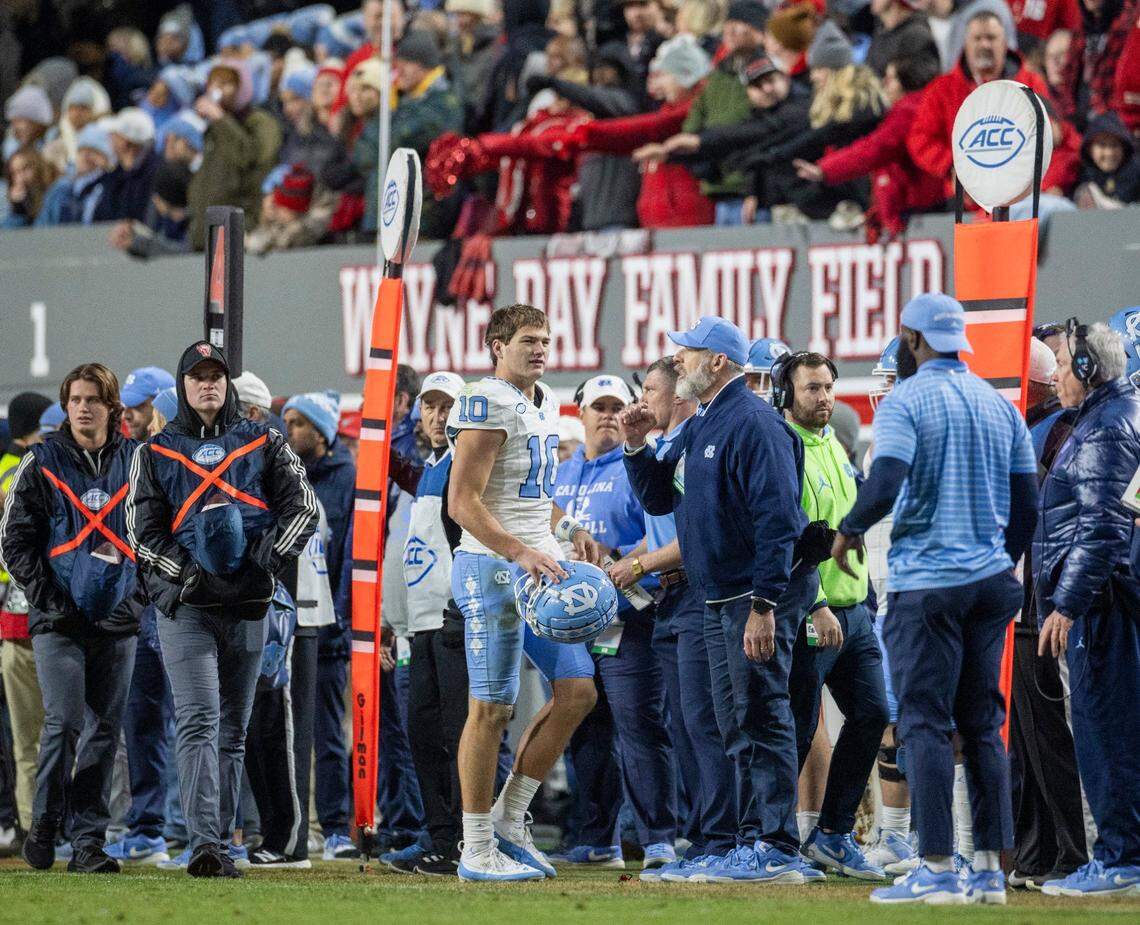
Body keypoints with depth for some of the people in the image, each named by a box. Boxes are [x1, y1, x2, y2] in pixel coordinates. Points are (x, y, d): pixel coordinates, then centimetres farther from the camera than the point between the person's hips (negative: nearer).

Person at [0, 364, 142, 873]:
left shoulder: (136, 462, 8)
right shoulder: (42, 463, 2)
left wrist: (139, 597, 2)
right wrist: (47, 598, -7)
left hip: (116, 621, 3)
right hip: (58, 620, -3)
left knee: (104, 731, 2)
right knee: (64, 722, -14)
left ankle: (88, 840, 8)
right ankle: (44, 826, 3)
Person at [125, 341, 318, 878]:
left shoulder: (263, 445, 13)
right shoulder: (156, 453, 11)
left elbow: (303, 506, 2)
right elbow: (142, 529, 2)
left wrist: (270, 557, -14)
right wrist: (184, 573, -13)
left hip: (248, 606, 3)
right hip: (185, 607, -3)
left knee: (233, 731, 8)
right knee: (198, 723, -16)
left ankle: (216, 842, 14)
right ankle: (203, 844, -25)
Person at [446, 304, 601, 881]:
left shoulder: (543, 405, 17)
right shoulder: (488, 406, -12)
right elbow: (463, 502, -19)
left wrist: (567, 529, 12)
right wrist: (522, 553, -25)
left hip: (540, 571, 9)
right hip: (494, 571, -9)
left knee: (577, 692, 6)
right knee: (492, 708, -5)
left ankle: (509, 819, 15)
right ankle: (477, 851, 1)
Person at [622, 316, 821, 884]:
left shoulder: (752, 423, -15)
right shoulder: (698, 428, 16)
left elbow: (777, 518, -21)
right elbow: (658, 500, 24)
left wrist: (764, 606, -25)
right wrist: (637, 448, 7)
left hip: (760, 593, -10)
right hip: (719, 599, 10)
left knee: (762, 720, -10)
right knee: (738, 727, 12)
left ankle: (778, 851, -10)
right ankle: (754, 844, 18)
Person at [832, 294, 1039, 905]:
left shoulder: (905, 402, -9)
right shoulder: (999, 405, 10)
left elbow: (884, 486, -21)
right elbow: (1027, 505, 11)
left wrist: (849, 530, -3)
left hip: (926, 583, -6)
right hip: (990, 580, 6)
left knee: (925, 724, -4)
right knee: (982, 726, 10)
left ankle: (937, 871, -8)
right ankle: (990, 871, 9)